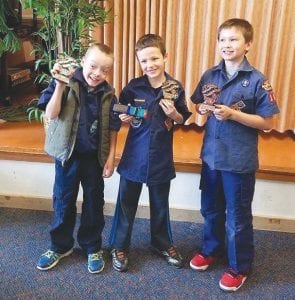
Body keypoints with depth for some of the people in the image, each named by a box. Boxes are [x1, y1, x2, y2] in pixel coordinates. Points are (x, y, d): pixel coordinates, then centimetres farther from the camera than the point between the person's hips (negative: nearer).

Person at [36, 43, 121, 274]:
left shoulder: (108, 94, -4)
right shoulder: (66, 84, -10)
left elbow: (113, 128, 2)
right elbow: (51, 114, -18)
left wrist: (111, 157, -1)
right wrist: (60, 84, -25)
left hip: (95, 157, 1)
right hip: (67, 154, -1)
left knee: (94, 203, 12)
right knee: (63, 202, 12)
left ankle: (93, 247, 31)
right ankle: (61, 246, 32)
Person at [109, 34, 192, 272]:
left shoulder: (175, 88, -6)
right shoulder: (133, 87, -8)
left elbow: (183, 120, 5)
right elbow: (120, 114, 5)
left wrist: (173, 114, -15)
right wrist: (123, 118, -17)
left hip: (161, 157, 1)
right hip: (134, 155, 0)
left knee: (160, 204, 17)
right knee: (126, 203, 11)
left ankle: (162, 243, 38)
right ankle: (119, 246, 29)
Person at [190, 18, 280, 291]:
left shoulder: (257, 81, -12)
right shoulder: (210, 76, 2)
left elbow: (267, 123, -12)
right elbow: (198, 105, 14)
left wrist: (232, 114, -22)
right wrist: (204, 108, -9)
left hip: (239, 160, -4)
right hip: (211, 155, 5)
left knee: (237, 217, 9)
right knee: (210, 209, 20)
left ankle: (239, 267, 28)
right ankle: (211, 249, 44)